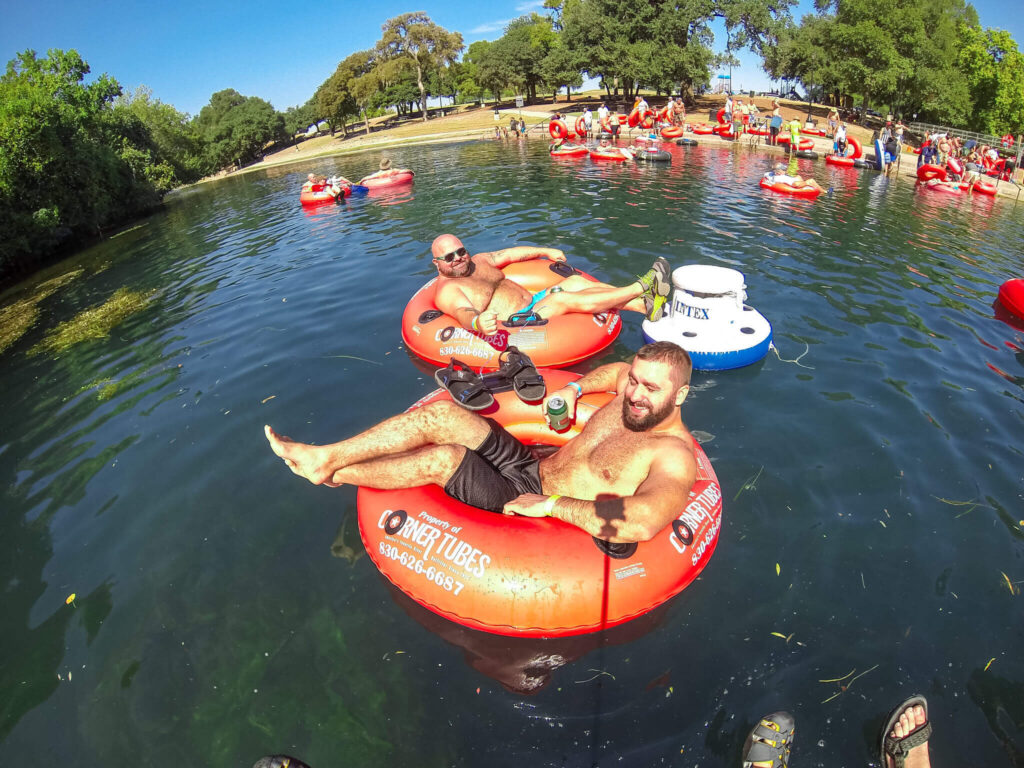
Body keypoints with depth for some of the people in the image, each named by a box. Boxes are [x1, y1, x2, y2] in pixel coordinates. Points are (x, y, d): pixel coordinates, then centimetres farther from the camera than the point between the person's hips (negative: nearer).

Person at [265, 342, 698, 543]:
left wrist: (549, 503, -35)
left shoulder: (674, 456, -22)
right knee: (439, 414, -8)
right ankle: (325, 457, 4)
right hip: (533, 465, 8)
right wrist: (574, 388, 11)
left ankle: (334, 475, 4)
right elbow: (617, 369, 27)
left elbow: (642, 523, -41)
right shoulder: (633, 399, 1)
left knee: (444, 458, -23)